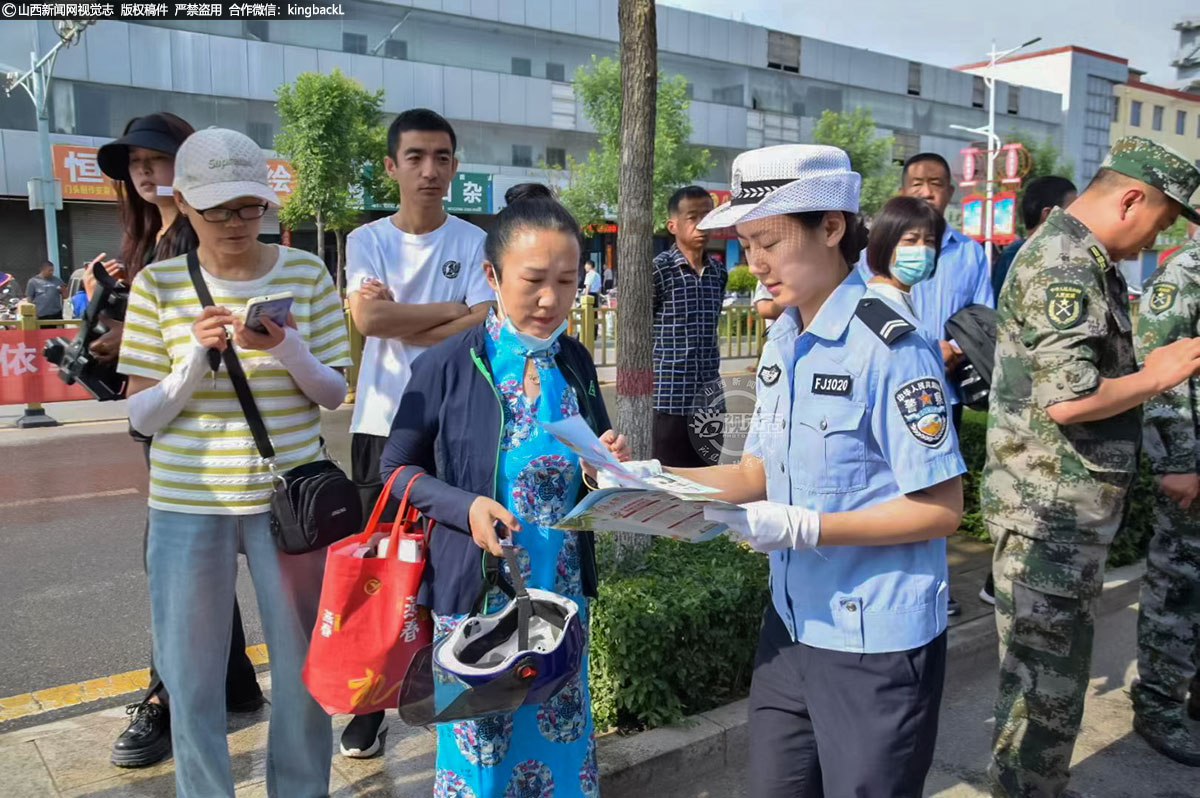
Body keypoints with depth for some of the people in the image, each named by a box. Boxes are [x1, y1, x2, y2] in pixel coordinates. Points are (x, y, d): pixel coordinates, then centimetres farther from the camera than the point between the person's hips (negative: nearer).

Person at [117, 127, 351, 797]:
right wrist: (197, 355, -18)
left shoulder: (307, 275, 0)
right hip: (187, 505, 0)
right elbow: (143, 416, -1)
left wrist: (286, 348, -18)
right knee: (192, 677, 9)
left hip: (289, 496, 0)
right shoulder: (158, 285, -1)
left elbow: (334, 394, 1)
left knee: (304, 666, 11)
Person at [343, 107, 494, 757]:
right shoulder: (367, 240, 3)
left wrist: (398, 320, -11)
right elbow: (368, 320, -14)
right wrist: (455, 309, -11)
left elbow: (484, 332, -13)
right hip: (382, 424, 1)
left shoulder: (475, 242, 0)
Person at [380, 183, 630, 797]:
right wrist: (465, 507, -19)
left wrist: (610, 465, -10)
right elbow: (398, 468, -3)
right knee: (481, 746, 11)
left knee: (560, 738, 17)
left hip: (563, 590, 4)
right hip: (475, 590, -3)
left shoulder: (575, 363, 1)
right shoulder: (448, 366, -11)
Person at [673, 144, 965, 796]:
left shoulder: (890, 348, -19)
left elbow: (941, 508, -17)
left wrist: (807, 528, -26)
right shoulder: (782, 340, 5)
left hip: (875, 644, -7)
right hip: (791, 622, 7)